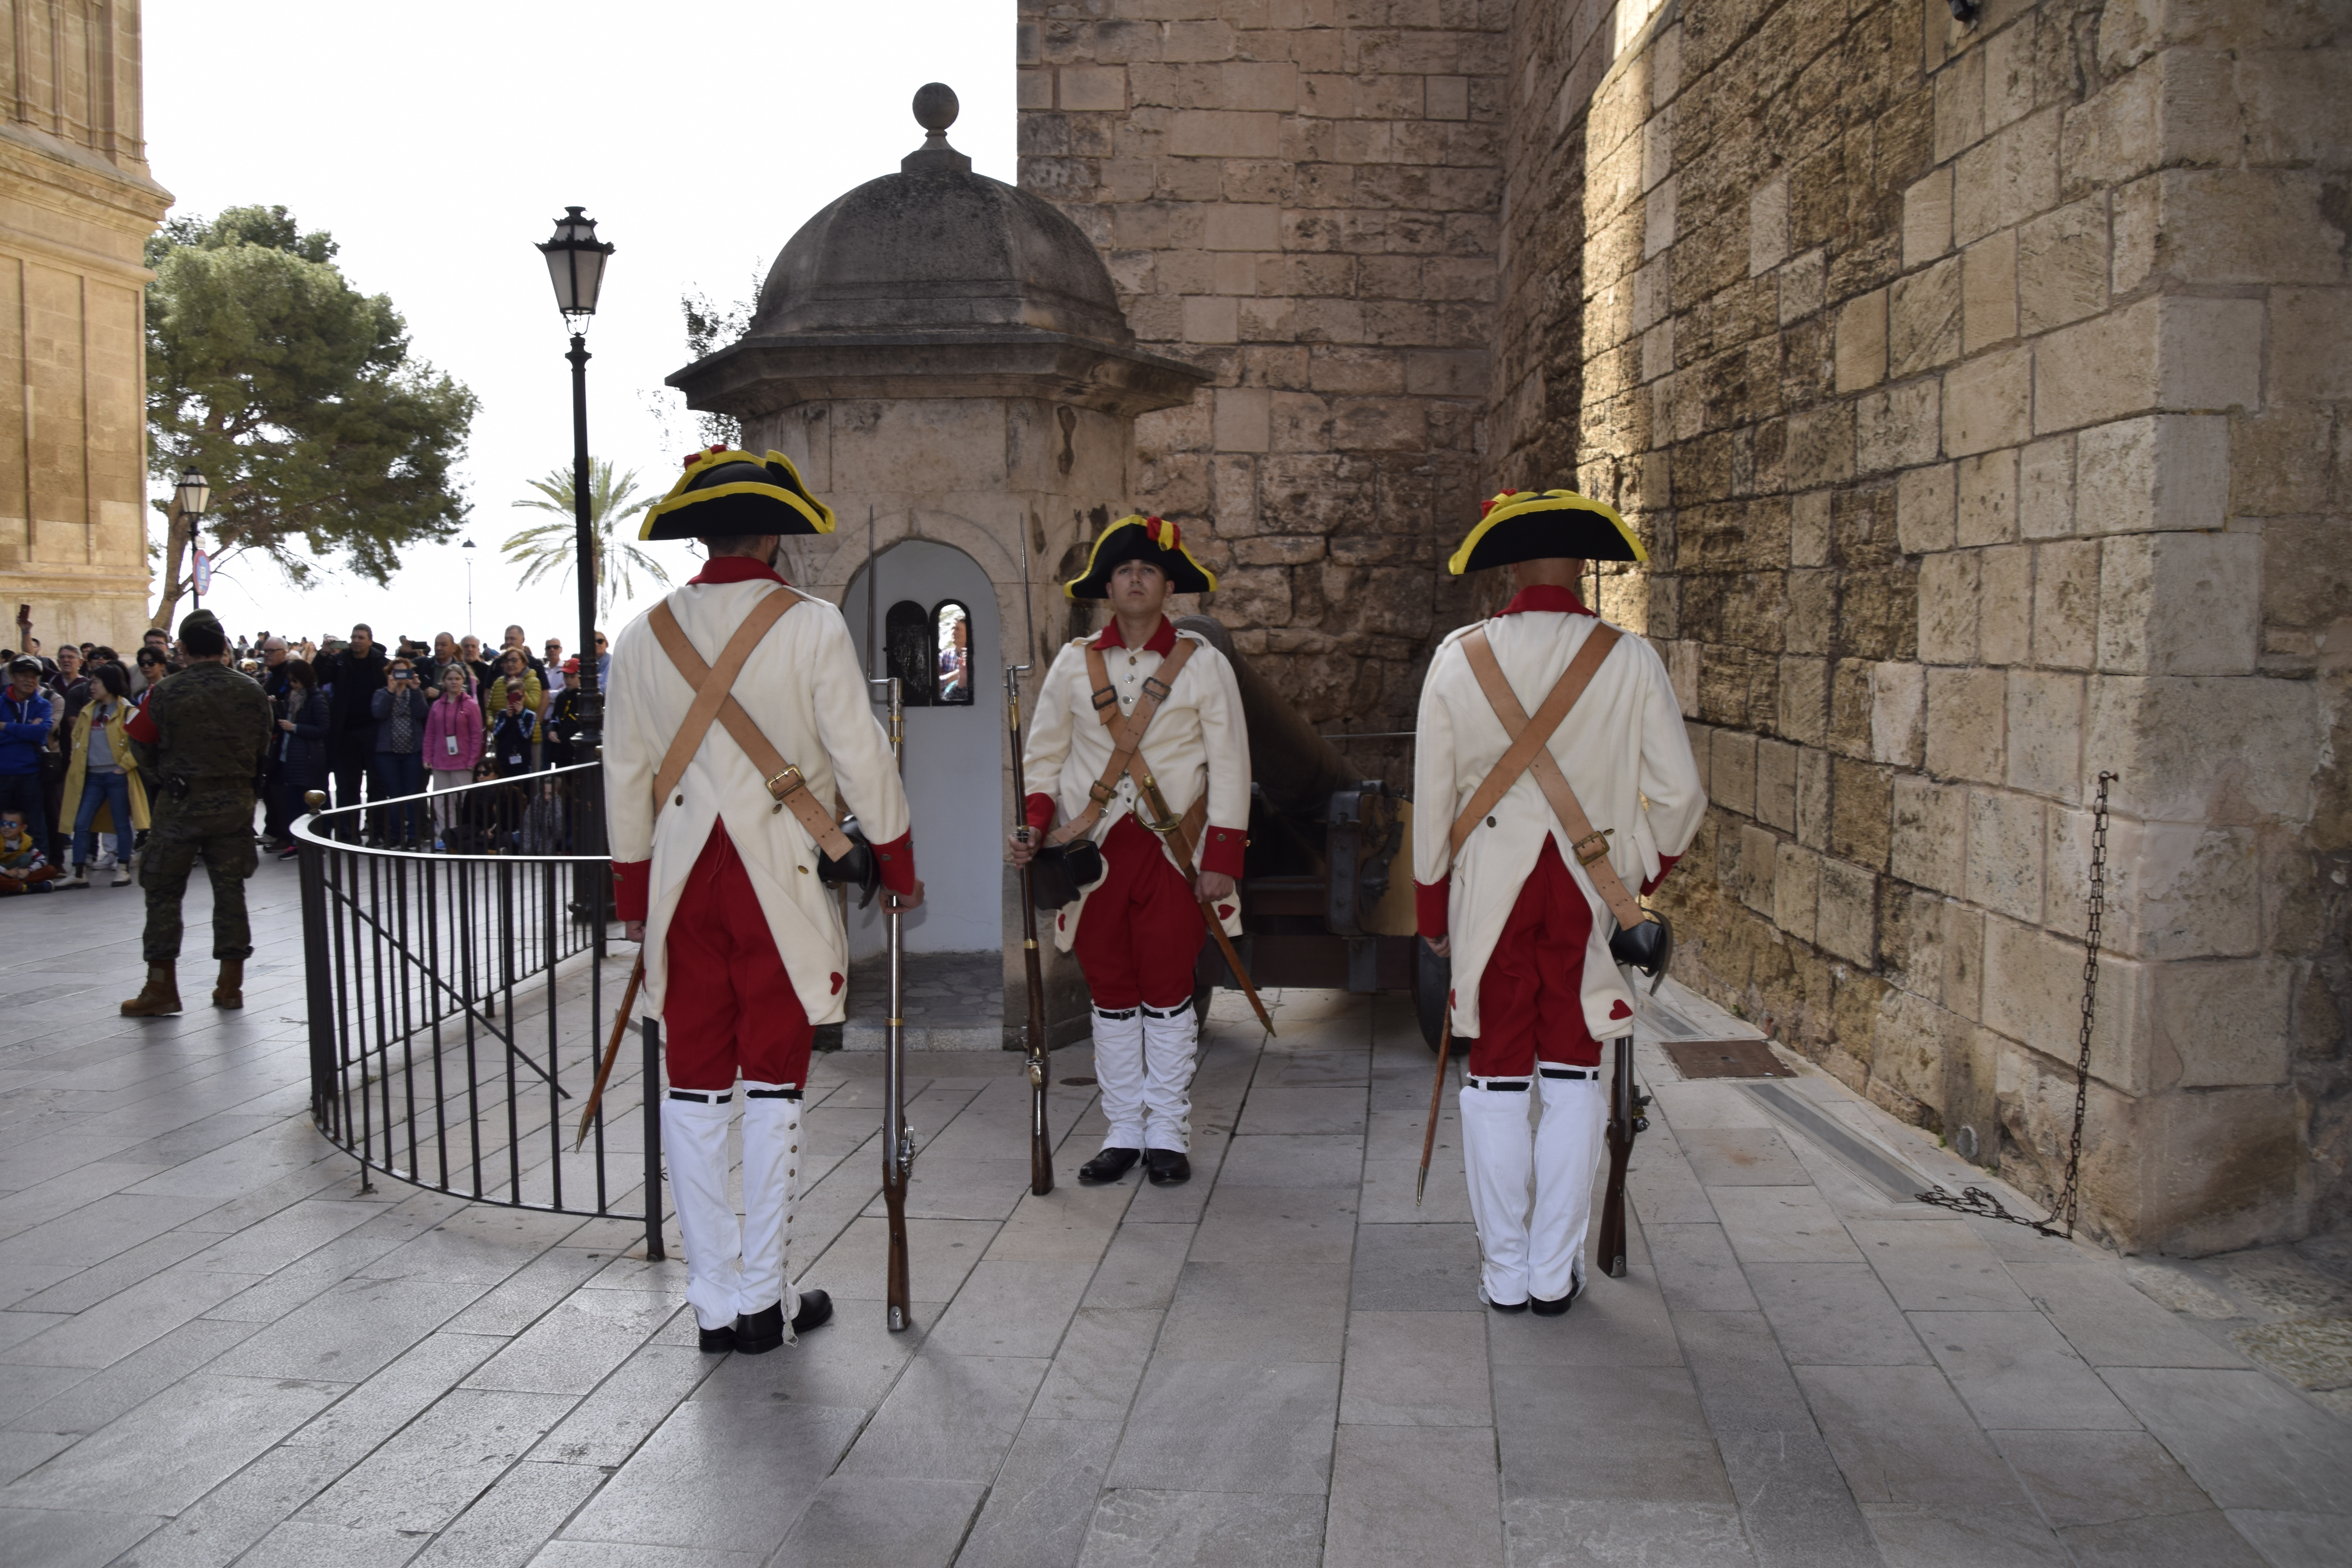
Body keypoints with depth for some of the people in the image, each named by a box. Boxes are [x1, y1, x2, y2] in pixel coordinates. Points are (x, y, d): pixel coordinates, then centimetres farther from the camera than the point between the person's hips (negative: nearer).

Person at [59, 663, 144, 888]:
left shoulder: (127, 712, -5)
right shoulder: (89, 712, 14)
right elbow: (77, 738, 22)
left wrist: (124, 766, -14)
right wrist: (76, 764, 10)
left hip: (117, 775, -6)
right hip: (92, 776, 6)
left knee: (122, 824, 3)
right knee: (81, 823, 1)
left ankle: (123, 870, 11)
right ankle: (80, 873, 5)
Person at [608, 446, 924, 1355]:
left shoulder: (645, 636, 6)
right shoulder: (811, 626, -6)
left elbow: (626, 774, 11)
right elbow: (861, 759, -5)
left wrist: (633, 892, 20)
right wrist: (898, 865, 7)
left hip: (684, 873, 3)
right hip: (780, 874, -3)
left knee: (694, 1082, 9)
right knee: (773, 1079, 6)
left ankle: (716, 1302, 17)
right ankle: (762, 1296, 12)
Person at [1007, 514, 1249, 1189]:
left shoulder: (1203, 663, 1)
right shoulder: (1073, 663, 6)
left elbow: (1230, 766, 0)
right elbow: (1044, 754, 8)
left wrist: (1221, 859, -6)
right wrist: (1034, 824, -9)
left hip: (1172, 852, -2)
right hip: (1096, 852, 2)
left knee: (1168, 993, 2)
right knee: (1111, 995, 7)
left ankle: (1168, 1135, 14)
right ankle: (1123, 1134, 18)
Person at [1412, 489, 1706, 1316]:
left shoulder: (1459, 658, -4)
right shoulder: (1631, 662, -5)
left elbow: (1432, 797, 1)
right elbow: (1679, 795, -2)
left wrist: (1433, 907, 11)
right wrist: (1643, 877, 15)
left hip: (1487, 886, 0)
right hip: (1590, 888, 0)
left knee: (1497, 1078, 9)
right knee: (1572, 1077, 10)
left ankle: (1503, 1272, 17)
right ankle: (1555, 1272, 16)